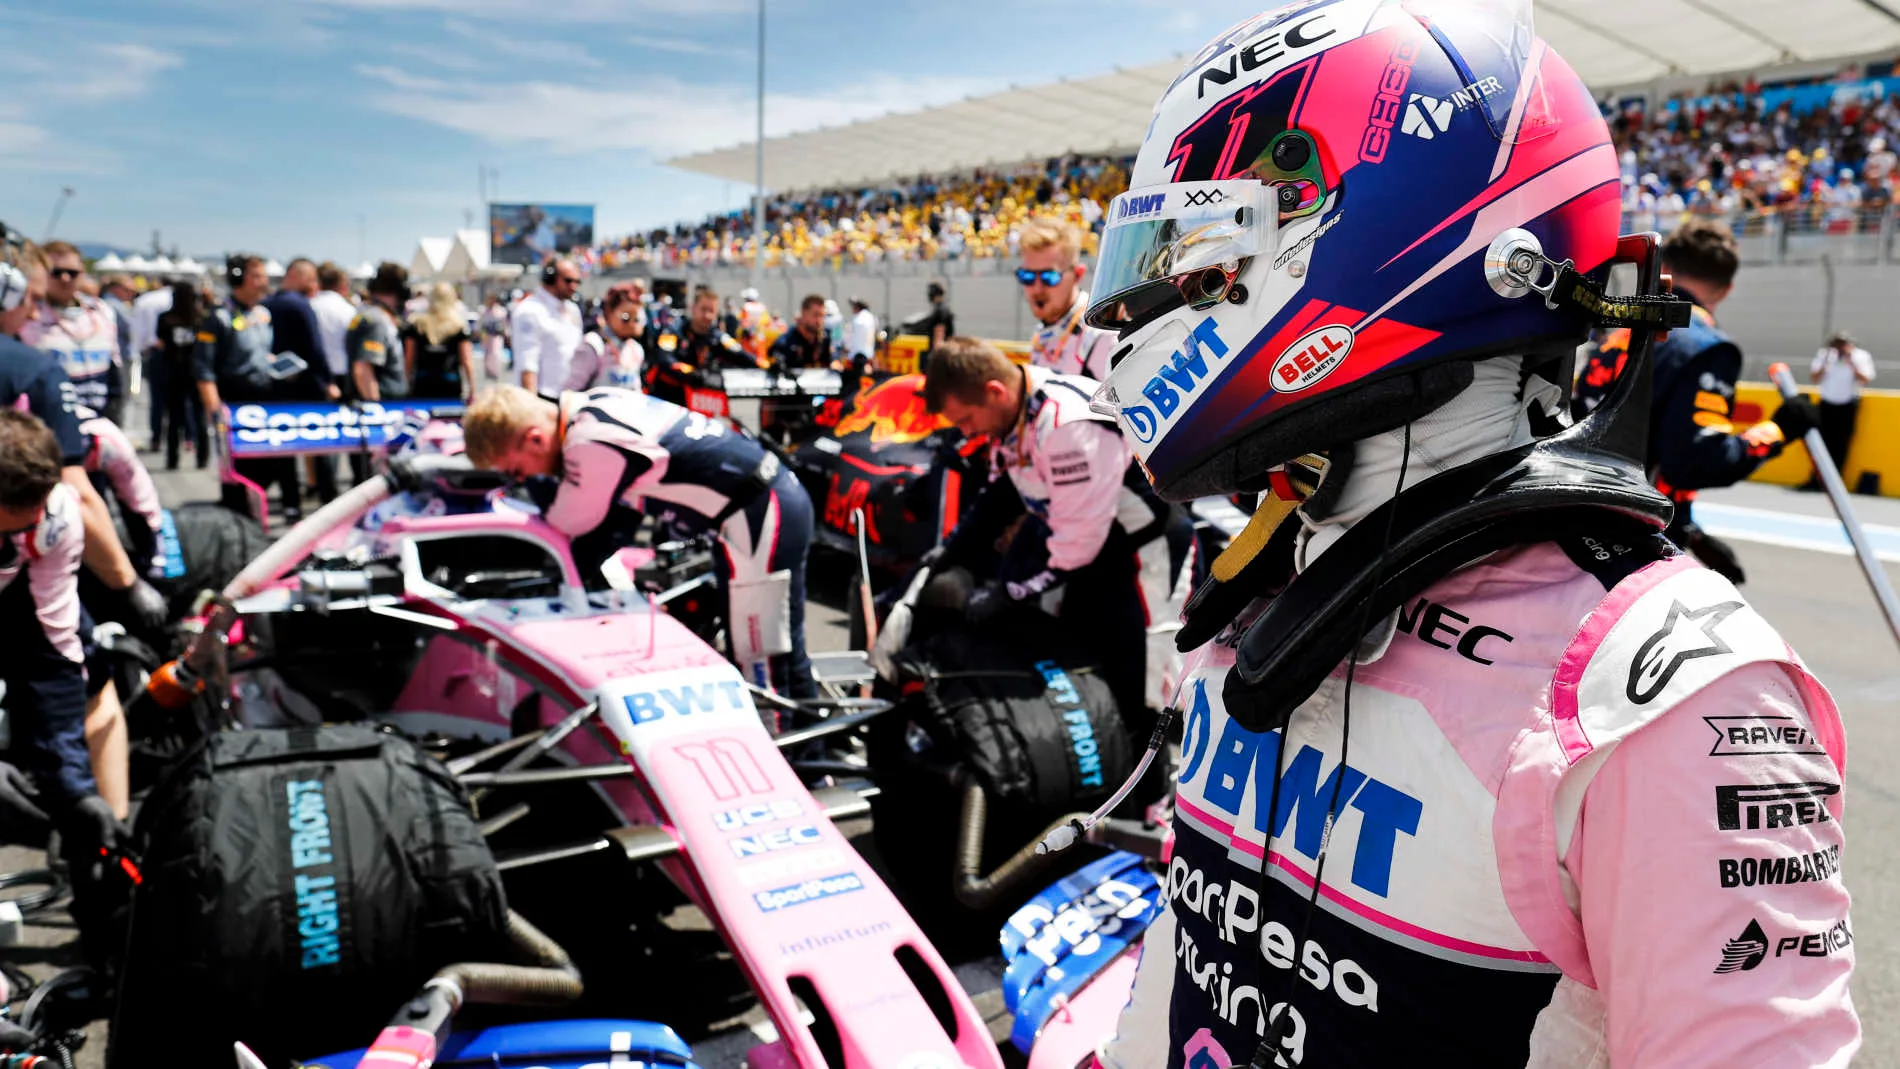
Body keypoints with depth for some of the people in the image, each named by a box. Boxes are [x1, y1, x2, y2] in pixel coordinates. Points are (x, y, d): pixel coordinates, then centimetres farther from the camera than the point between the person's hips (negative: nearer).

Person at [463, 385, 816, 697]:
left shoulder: (592, 444, -20)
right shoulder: (591, 403, 8)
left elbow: (568, 525, -5)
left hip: (757, 516, -10)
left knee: (760, 661, -2)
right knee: (785, 649, 20)